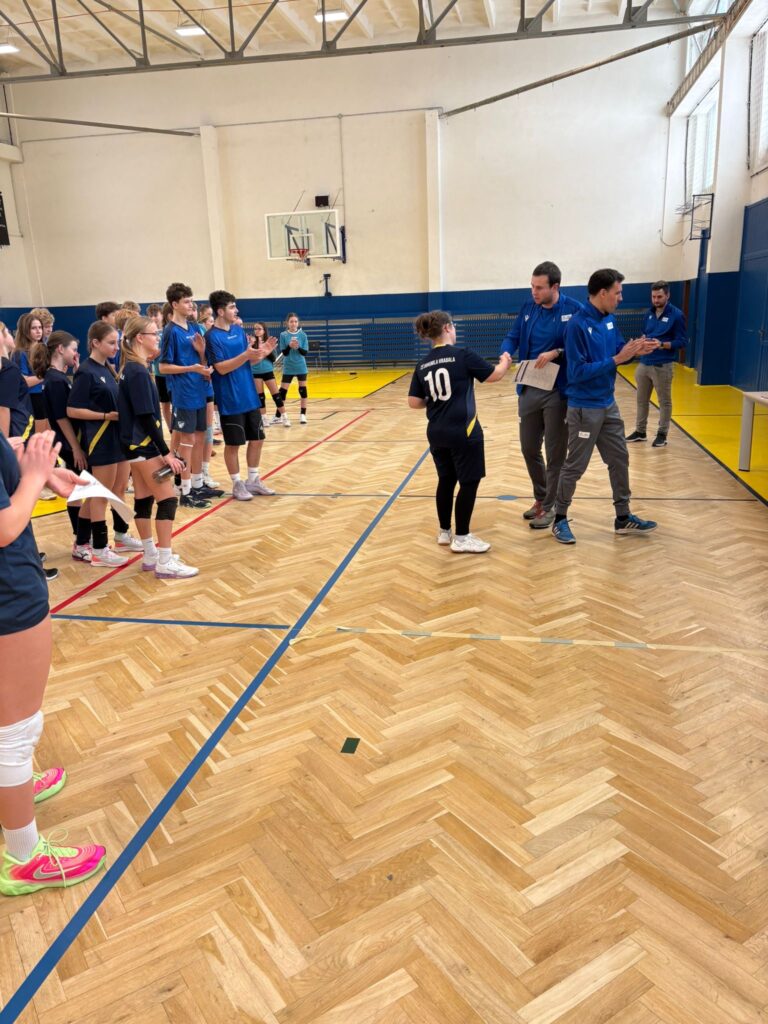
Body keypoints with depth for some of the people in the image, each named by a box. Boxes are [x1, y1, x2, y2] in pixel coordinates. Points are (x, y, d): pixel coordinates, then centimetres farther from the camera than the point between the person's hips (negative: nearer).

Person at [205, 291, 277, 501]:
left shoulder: (239, 330, 9)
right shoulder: (212, 336, -12)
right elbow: (221, 368, -20)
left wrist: (260, 353, -7)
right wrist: (246, 355, -28)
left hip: (250, 396, 7)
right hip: (230, 401, -7)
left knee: (257, 439, 12)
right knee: (233, 443, 2)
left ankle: (253, 480, 25)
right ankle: (237, 484, 16)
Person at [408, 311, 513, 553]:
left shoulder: (423, 364, 5)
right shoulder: (463, 355, -10)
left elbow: (414, 402, 3)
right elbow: (494, 375, 0)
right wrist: (505, 362, 20)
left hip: (436, 433, 6)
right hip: (462, 431, -6)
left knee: (446, 480, 17)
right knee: (469, 482, 3)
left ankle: (444, 532, 26)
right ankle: (461, 537, 8)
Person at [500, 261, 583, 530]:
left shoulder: (573, 309, -9)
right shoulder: (528, 309, 5)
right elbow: (513, 336, 5)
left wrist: (556, 352, -23)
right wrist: (506, 353, -16)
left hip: (559, 392, -5)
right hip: (528, 391, 5)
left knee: (555, 453, 4)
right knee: (529, 449, 13)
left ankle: (550, 506, 17)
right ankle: (540, 498, 33)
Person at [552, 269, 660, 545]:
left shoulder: (609, 319, 4)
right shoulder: (577, 325, -20)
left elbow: (617, 350, 12)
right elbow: (578, 372, -23)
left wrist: (635, 350, -9)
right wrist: (617, 359, -23)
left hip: (608, 404, 8)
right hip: (585, 408, -8)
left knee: (619, 460, 15)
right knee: (575, 467, 2)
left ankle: (623, 517, 28)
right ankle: (560, 520, 18)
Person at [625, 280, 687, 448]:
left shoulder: (676, 315, -8)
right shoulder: (650, 313, 9)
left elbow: (682, 341, -9)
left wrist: (661, 344, -22)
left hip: (663, 366, -6)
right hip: (644, 363, 6)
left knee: (664, 401, 6)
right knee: (642, 399, 13)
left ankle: (662, 434, 14)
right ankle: (640, 431, 24)